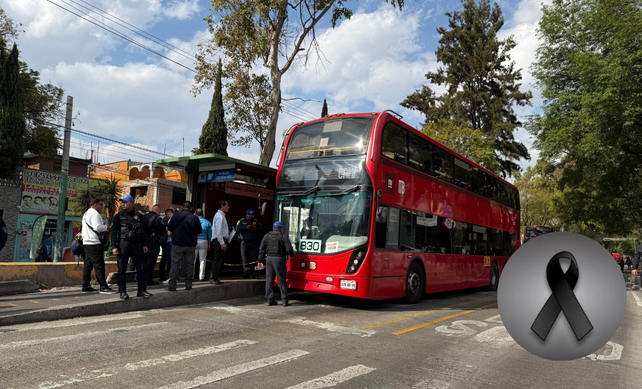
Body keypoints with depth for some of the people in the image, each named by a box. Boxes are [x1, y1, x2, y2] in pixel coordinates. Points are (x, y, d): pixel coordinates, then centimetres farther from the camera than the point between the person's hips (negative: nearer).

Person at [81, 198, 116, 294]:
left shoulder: (86, 214, 22)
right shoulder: (94, 213, -11)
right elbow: (97, 227, -21)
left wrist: (102, 225, 16)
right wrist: (107, 227, -7)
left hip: (86, 243, 10)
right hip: (94, 244, -10)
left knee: (88, 265, 11)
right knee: (99, 265, -9)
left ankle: (86, 287, 14)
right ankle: (103, 287, -9)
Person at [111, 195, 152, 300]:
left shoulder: (139, 216, 12)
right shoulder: (119, 216, 6)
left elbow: (143, 231, 16)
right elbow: (114, 231, 2)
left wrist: (144, 244, 7)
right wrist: (114, 246, -7)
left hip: (137, 244, 2)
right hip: (123, 244, -2)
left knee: (141, 268, 0)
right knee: (122, 269, 2)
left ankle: (142, 290, 8)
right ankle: (122, 292, 10)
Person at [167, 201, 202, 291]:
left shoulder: (176, 216, -5)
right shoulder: (194, 218, -5)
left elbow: (169, 228, 4)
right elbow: (199, 231, 2)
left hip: (177, 244, 0)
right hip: (191, 245, 1)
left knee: (175, 264, 2)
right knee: (189, 264, 8)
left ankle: (172, 286, 2)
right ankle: (188, 285, 10)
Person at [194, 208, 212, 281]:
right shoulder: (207, 223, 3)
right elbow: (209, 235, 6)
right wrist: (209, 245, 13)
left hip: (194, 242, -1)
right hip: (203, 242, 1)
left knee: (192, 260, 7)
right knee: (202, 260, 3)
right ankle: (201, 277, 4)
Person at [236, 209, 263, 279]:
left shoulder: (256, 221, 14)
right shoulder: (241, 221, 10)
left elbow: (262, 229, 6)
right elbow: (238, 228, -8)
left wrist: (256, 228, -14)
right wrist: (246, 227, -19)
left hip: (254, 243, 0)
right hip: (244, 243, 0)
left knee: (254, 259, -5)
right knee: (245, 259, 0)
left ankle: (254, 273, -3)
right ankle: (246, 272, 6)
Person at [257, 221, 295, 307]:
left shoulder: (266, 237, 10)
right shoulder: (283, 236, -2)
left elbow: (261, 250, 9)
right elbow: (289, 249, -6)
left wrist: (260, 261, 14)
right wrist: (292, 254, 14)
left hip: (269, 259, 4)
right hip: (279, 260, -4)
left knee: (269, 280, 9)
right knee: (281, 280, 1)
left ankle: (270, 300, 11)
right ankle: (284, 300, 2)